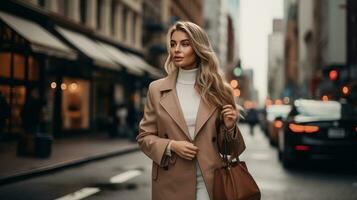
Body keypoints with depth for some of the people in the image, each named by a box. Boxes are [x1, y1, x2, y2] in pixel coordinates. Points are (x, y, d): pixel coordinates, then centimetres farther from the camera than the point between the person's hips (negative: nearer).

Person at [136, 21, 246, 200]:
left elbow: (227, 147, 9)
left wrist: (229, 127, -11)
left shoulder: (218, 90, 3)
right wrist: (171, 146, -12)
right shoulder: (157, 89, 3)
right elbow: (144, 136, 4)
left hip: (211, 184, 0)